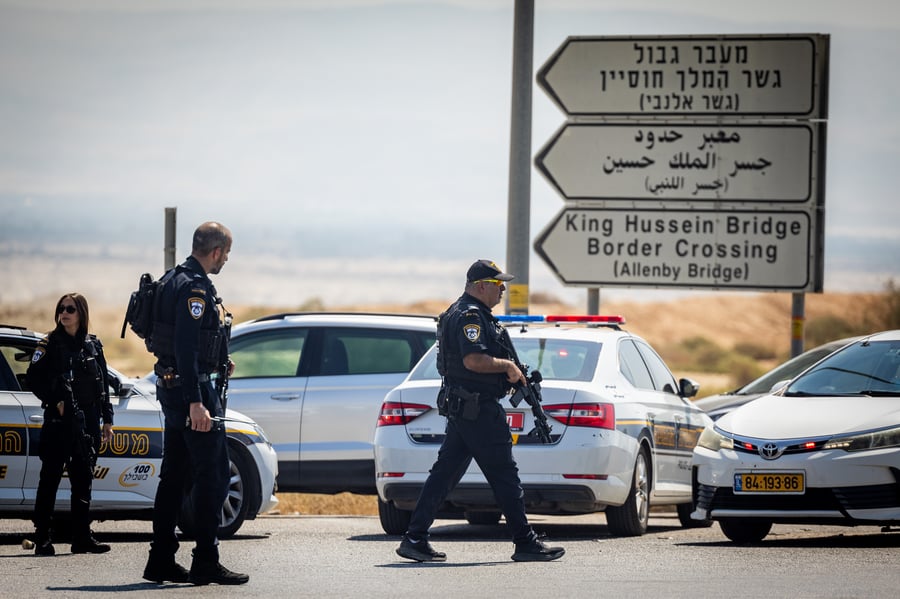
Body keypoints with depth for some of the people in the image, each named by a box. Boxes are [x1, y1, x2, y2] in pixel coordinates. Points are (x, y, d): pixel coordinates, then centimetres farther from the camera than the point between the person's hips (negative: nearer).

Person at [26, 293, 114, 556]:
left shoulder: (93, 346, 12)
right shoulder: (50, 344, 0)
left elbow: (104, 385, 15)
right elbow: (33, 378, -5)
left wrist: (107, 420, 11)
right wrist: (55, 401, -12)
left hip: (88, 421, 4)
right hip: (59, 421, -4)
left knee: (83, 480, 6)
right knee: (50, 478, -4)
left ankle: (82, 538, 10)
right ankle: (42, 539, -3)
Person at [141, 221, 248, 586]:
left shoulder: (176, 280, 15)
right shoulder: (194, 287, -17)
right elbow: (185, 346, -24)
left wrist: (218, 361, 31)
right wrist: (196, 403, -27)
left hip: (171, 387, 10)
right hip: (190, 388, -10)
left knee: (175, 476, 12)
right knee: (213, 474, -7)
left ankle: (161, 561, 14)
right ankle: (205, 562, -7)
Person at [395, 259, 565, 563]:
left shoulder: (465, 313, 19)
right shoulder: (470, 316, -15)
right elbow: (474, 360, -27)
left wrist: (507, 374, 16)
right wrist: (508, 366, -14)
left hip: (461, 408, 11)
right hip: (478, 409, -11)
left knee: (445, 473, 8)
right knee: (504, 475, -4)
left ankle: (414, 539, 5)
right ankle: (526, 543, 0)